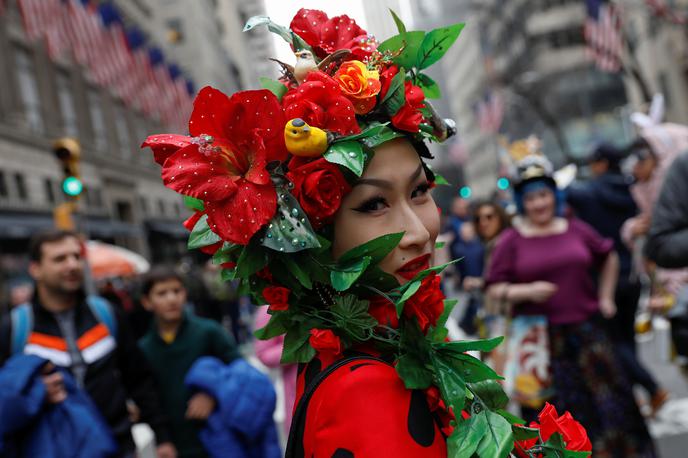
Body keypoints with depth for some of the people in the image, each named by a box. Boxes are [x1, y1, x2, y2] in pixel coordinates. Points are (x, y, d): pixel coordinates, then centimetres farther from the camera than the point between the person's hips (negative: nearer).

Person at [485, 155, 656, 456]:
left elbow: (608, 257, 23)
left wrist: (605, 297, 17)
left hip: (586, 329, 3)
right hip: (541, 336, -2)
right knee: (565, 405, 3)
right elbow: (494, 288, -3)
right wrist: (527, 291, -19)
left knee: (607, 393, 7)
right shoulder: (511, 241, -1)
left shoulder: (577, 230, 6)